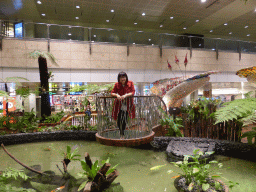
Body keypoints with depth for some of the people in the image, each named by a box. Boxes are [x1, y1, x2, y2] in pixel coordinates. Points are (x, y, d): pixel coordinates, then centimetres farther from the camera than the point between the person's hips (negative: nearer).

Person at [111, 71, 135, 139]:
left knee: (124, 120, -3)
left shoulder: (130, 83, -2)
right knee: (119, 119, -1)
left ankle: (122, 134, 19)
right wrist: (117, 95, -25)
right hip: (119, 104, 1)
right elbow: (112, 93, -2)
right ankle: (121, 133, 25)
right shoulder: (117, 84, 0)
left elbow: (133, 92, -11)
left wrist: (126, 95, -28)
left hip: (127, 104, -1)